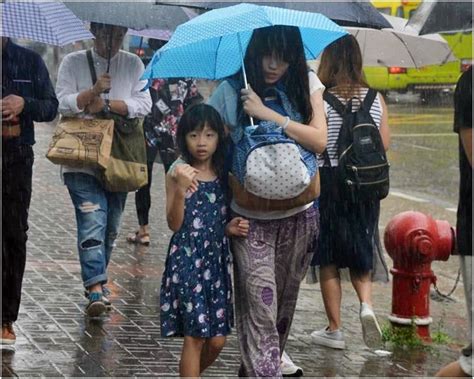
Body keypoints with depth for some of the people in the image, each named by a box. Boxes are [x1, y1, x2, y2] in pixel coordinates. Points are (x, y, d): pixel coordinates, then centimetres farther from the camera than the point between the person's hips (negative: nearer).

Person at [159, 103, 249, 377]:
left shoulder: (223, 176, 8)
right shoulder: (179, 174, -6)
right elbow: (175, 224, -13)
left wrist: (230, 228, -2)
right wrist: (181, 189, -27)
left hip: (217, 260, 5)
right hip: (187, 260, -5)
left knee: (217, 339, 6)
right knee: (195, 336, -6)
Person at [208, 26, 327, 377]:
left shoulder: (306, 85, -1)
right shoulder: (231, 91, -6)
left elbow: (319, 141, -12)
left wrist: (267, 113, -19)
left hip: (299, 214, 3)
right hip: (252, 219, -3)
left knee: (285, 304, 13)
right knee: (260, 306, -12)